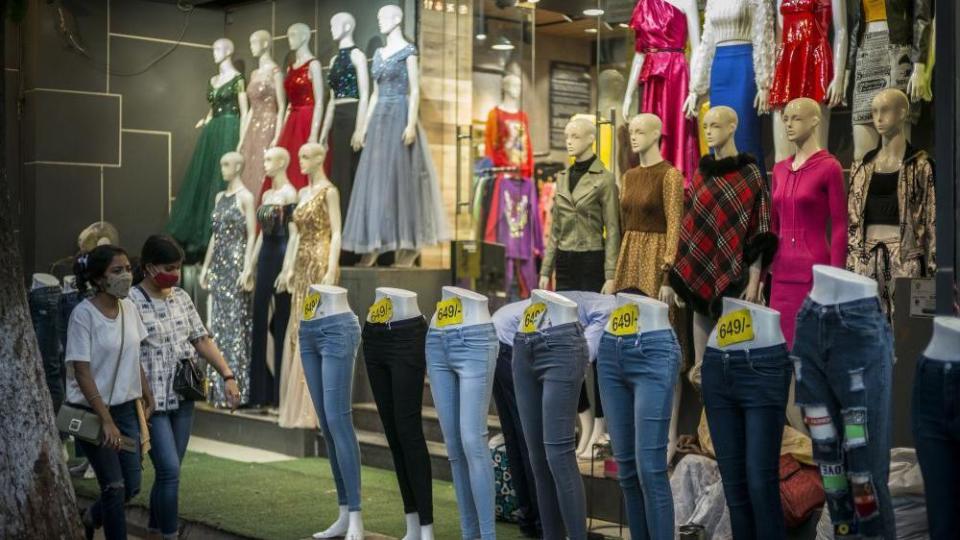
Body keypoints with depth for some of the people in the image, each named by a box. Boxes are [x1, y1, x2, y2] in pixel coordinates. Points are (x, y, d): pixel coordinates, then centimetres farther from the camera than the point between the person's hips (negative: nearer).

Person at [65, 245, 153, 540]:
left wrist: (148, 397, 11)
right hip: (91, 410, -6)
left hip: (125, 407, 6)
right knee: (114, 486, -5)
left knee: (132, 485, 8)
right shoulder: (83, 314, -16)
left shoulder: (128, 308, 2)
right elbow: (82, 373, -18)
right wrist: (107, 421, -22)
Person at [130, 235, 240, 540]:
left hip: (183, 399, 6)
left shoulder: (181, 298, 8)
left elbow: (202, 340, 11)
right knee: (170, 470, -10)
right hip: (152, 401, -6)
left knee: (169, 470, 13)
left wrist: (228, 376, 4)